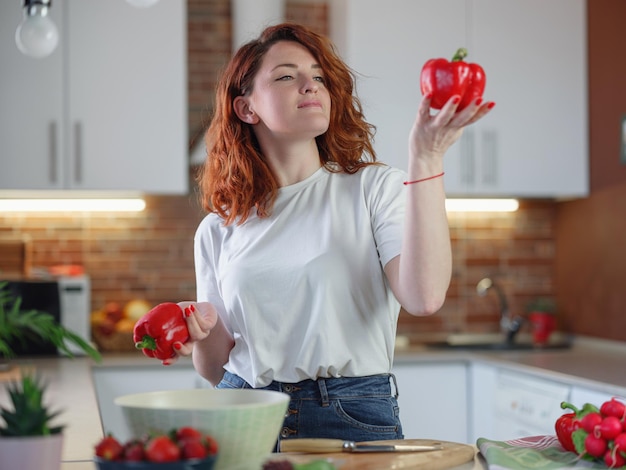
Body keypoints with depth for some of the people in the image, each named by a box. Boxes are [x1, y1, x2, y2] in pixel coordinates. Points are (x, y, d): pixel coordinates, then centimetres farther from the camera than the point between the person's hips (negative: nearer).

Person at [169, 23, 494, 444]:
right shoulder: (218, 230, 7)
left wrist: (426, 159, -20)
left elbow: (424, 296, -19)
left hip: (353, 422, -2)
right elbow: (219, 370, 11)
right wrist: (204, 333, -10)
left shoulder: (375, 187, 0)